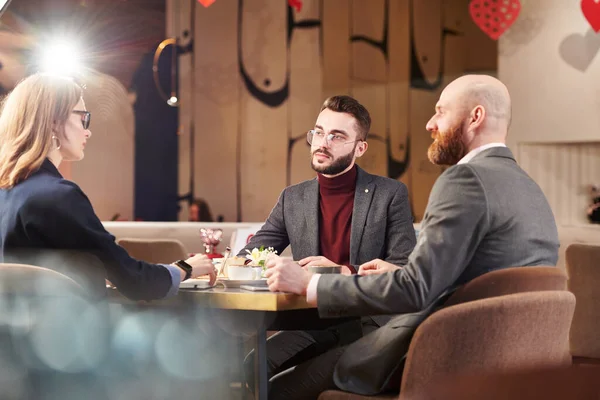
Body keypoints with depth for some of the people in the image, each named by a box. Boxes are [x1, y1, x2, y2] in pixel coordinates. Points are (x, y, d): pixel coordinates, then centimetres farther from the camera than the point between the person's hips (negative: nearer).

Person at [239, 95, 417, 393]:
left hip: (370, 323, -3)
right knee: (255, 366, -24)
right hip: (312, 324, 3)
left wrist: (345, 272, -21)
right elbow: (250, 256, 12)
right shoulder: (293, 199, 11)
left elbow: (405, 270, -6)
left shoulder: (391, 194, 0)